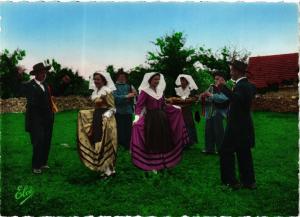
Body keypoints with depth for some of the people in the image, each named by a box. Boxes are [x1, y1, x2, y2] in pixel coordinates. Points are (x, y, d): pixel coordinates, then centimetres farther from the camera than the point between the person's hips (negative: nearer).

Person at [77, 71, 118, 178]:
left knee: (105, 143, -3)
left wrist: (105, 116, -24)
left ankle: (108, 169, 7)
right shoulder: (95, 92, 13)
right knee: (97, 142, 10)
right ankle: (102, 167, 21)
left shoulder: (107, 91, -12)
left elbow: (112, 108, -12)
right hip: (96, 119, 8)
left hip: (105, 120, -8)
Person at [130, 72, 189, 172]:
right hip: (150, 119, -6)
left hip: (162, 118, 7)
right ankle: (152, 165, 10)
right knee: (152, 142, -1)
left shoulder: (160, 91, 10)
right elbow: (139, 106, -16)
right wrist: (137, 117, -31)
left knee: (163, 141, 12)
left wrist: (176, 108, 24)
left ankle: (163, 162, 26)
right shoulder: (144, 91, -9)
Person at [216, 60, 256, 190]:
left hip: (236, 127, -9)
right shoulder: (250, 85, 9)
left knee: (226, 152, 3)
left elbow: (237, 98, -42)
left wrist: (223, 87, -44)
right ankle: (249, 181, 23)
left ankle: (231, 181, 7)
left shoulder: (240, 86, -20)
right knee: (244, 154, 16)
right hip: (246, 127, 9)